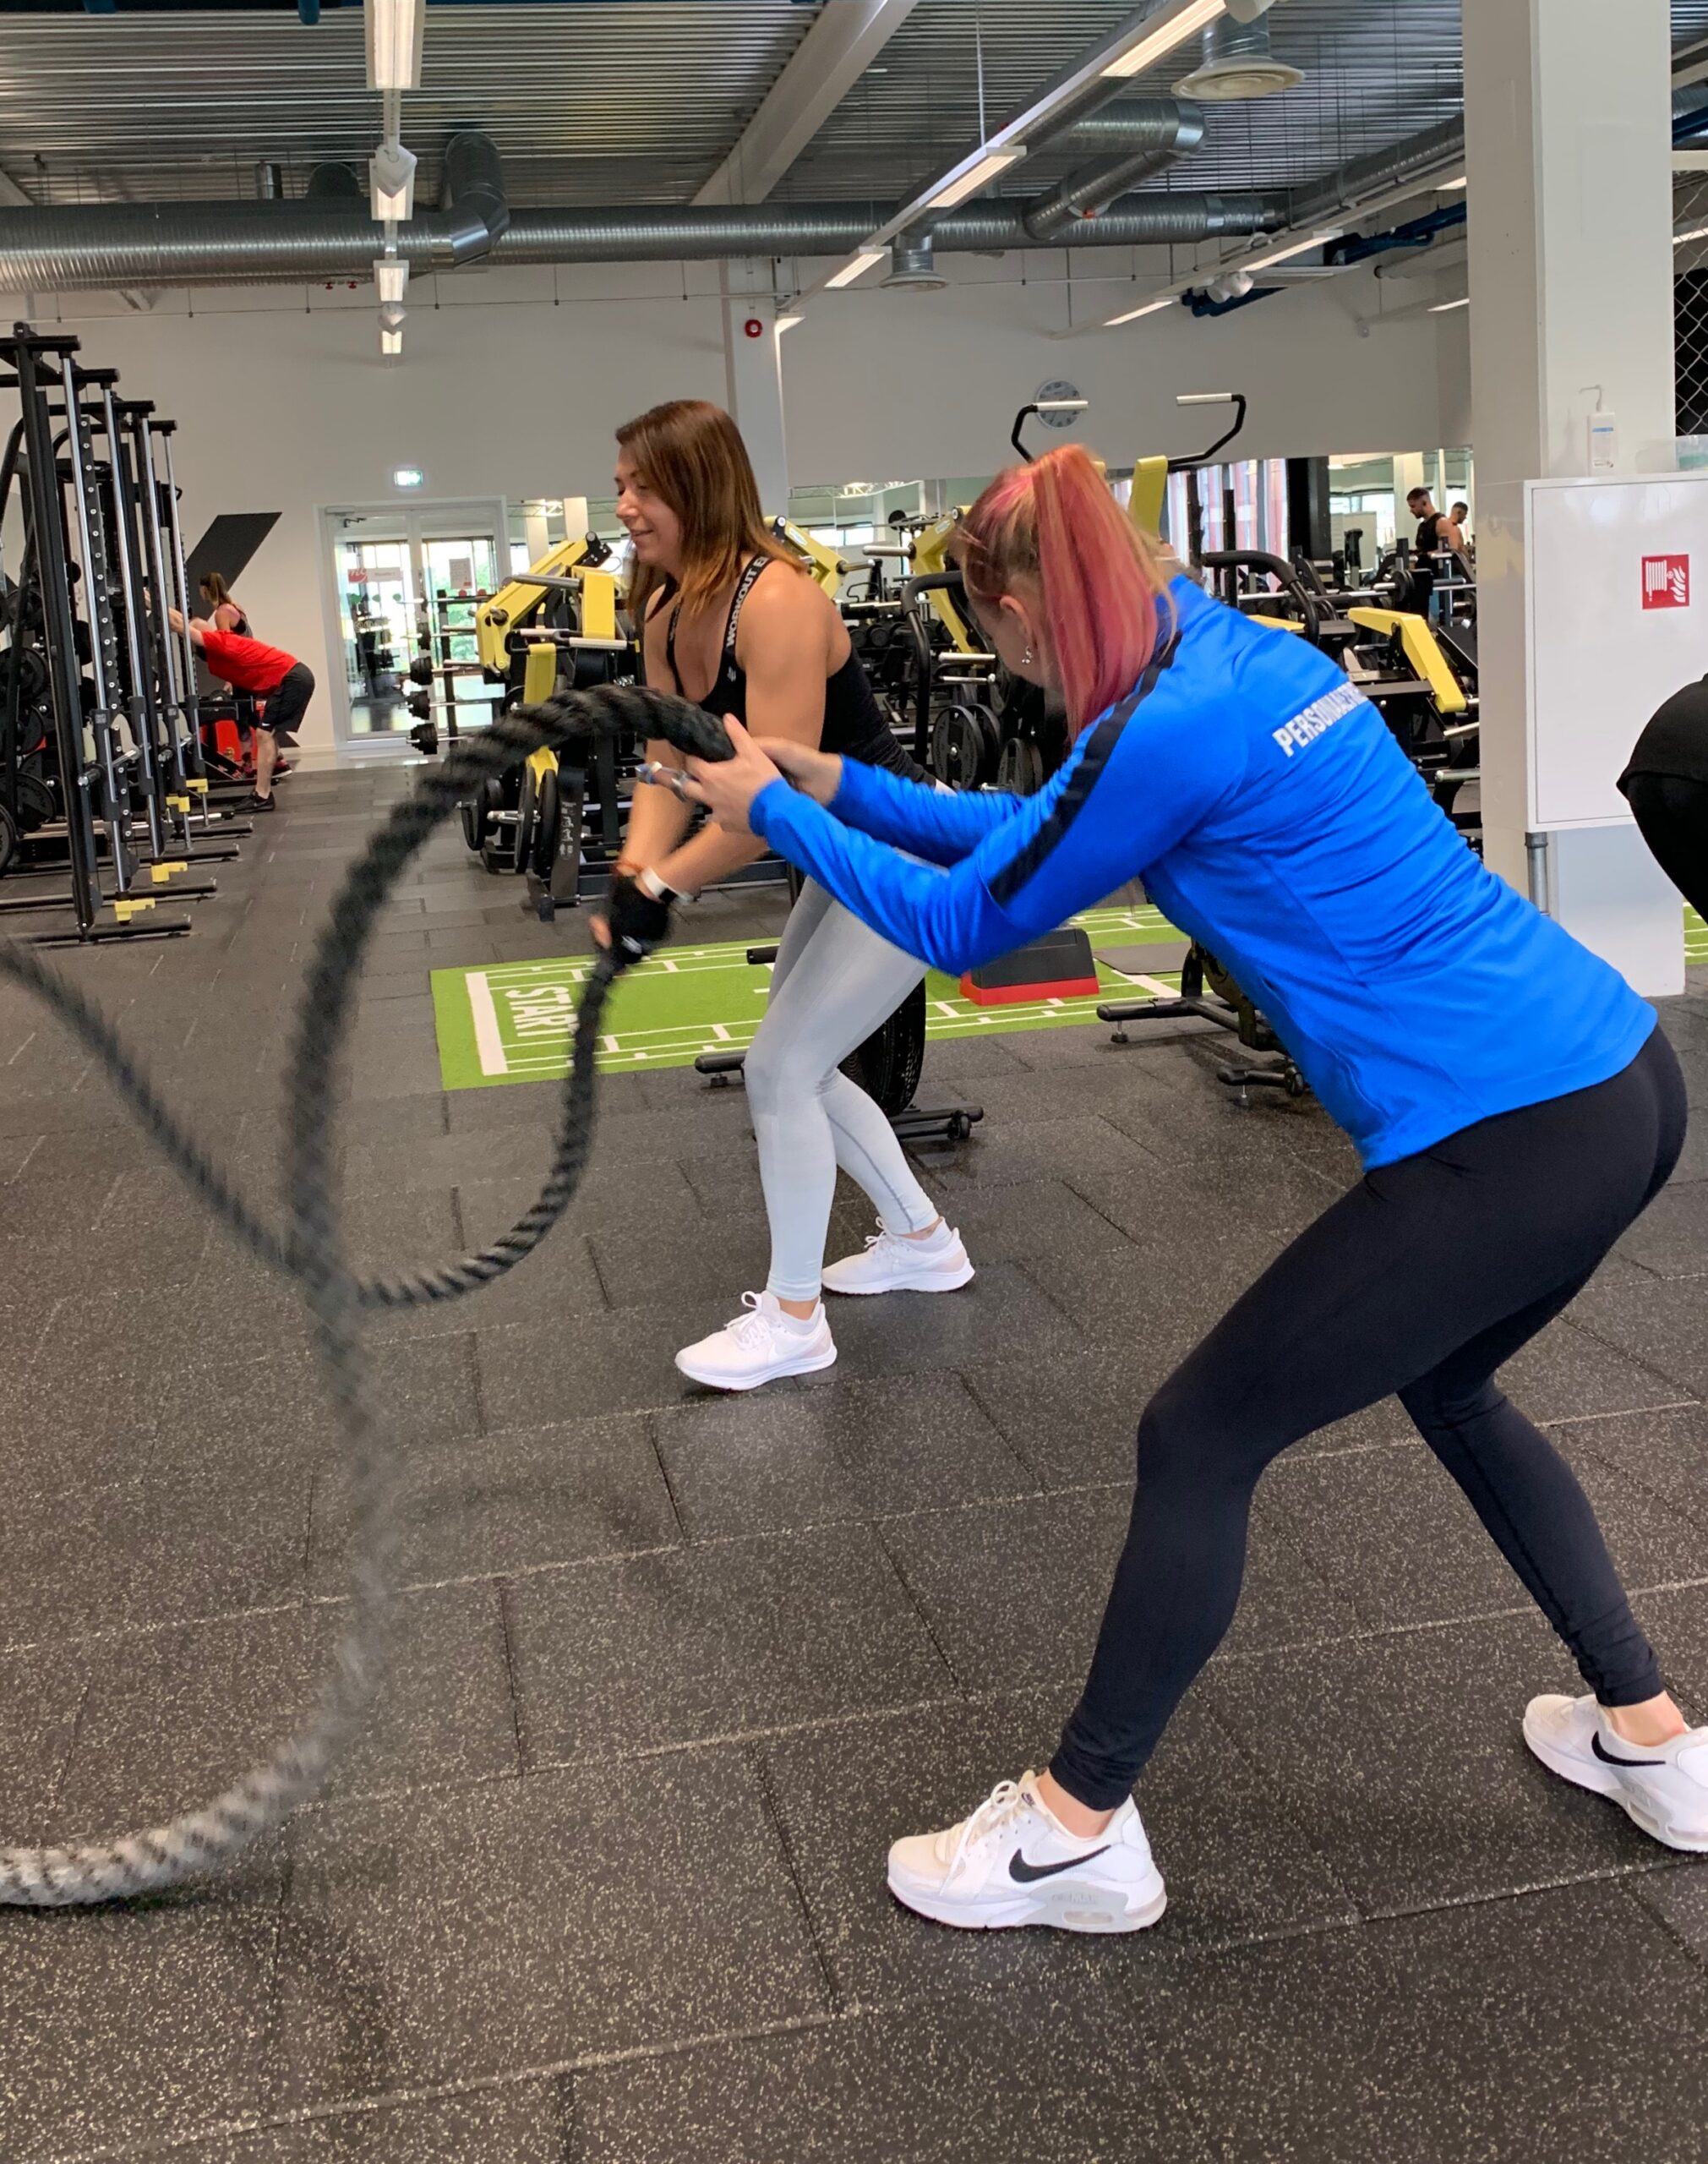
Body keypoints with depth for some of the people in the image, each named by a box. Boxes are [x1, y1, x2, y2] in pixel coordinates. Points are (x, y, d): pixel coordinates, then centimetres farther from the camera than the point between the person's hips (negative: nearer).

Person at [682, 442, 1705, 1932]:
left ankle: (1079, 1832, 18)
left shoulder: (1165, 736, -15)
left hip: (1504, 1141, -10)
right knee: (1447, 1387, 32)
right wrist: (840, 785, 28)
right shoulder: (1244, 655, 13)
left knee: (1200, 1439, 3)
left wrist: (774, 815, 12)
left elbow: (961, 924, -1)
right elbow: (1035, 832, 25)